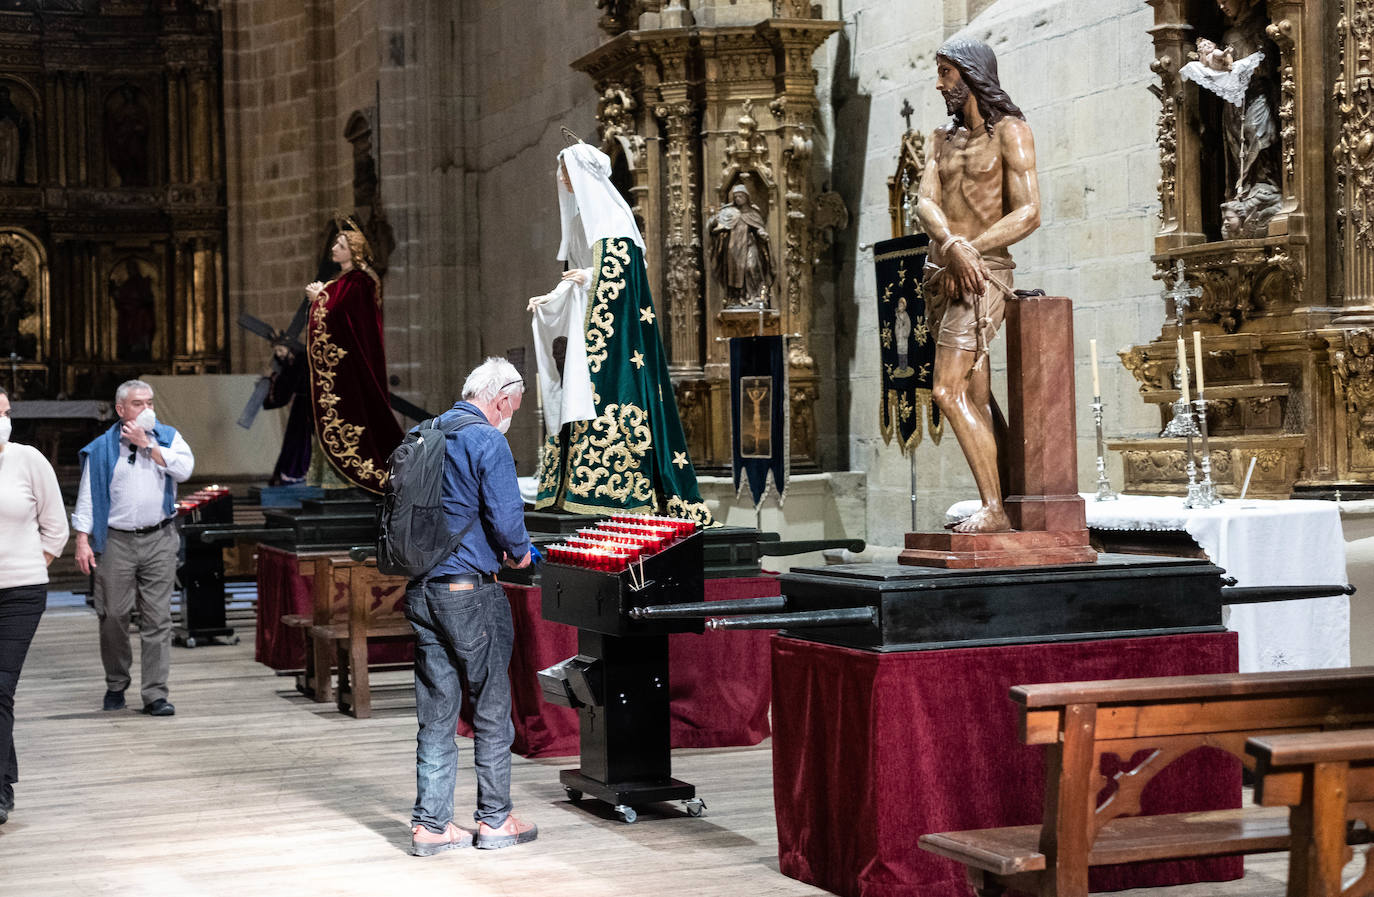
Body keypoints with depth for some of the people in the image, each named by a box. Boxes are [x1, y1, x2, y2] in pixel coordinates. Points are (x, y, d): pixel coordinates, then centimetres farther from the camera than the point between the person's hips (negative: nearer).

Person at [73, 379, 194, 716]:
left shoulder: (167, 437, 10)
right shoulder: (101, 448, 6)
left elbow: (184, 468, -8)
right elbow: (87, 496, 4)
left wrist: (147, 445, -7)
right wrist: (82, 540, -4)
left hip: (159, 540, 1)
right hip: (116, 542, 0)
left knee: (157, 618, -3)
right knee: (113, 616, 3)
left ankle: (155, 694, -2)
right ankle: (116, 685, 22)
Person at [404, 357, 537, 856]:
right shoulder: (487, 442, -12)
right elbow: (506, 517, -18)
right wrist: (519, 552, 1)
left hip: (420, 590, 7)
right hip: (470, 591, -7)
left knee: (435, 714, 10)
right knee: (491, 708, 6)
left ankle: (430, 824, 11)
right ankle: (494, 820, 13)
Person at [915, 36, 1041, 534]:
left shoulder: (1009, 132, -2)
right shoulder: (944, 138, 18)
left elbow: (1028, 213, -11)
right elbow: (925, 203, 2)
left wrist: (970, 250, -16)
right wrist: (951, 245, -18)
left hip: (983, 271, -7)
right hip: (943, 274, 8)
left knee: (948, 391, -18)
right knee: (977, 403, 6)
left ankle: (994, 510, -17)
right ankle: (1006, 506, 10)